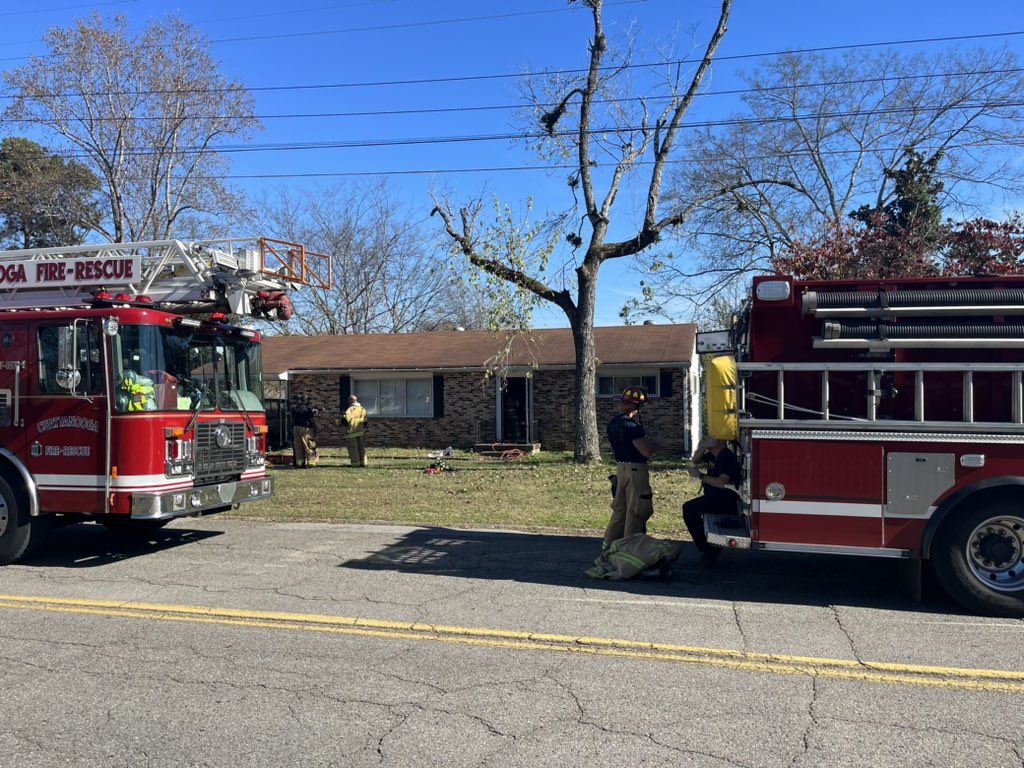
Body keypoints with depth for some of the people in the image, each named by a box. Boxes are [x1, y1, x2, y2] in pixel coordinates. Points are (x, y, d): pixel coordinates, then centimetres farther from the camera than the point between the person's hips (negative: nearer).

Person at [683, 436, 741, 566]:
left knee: (689, 509, -19)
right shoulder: (714, 455, 12)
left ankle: (705, 549, -9)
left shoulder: (727, 457, -20)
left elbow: (722, 483, -28)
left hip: (725, 500, -11)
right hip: (714, 496, 11)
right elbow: (696, 460, 10)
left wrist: (700, 475, -21)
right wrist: (704, 445, -6)